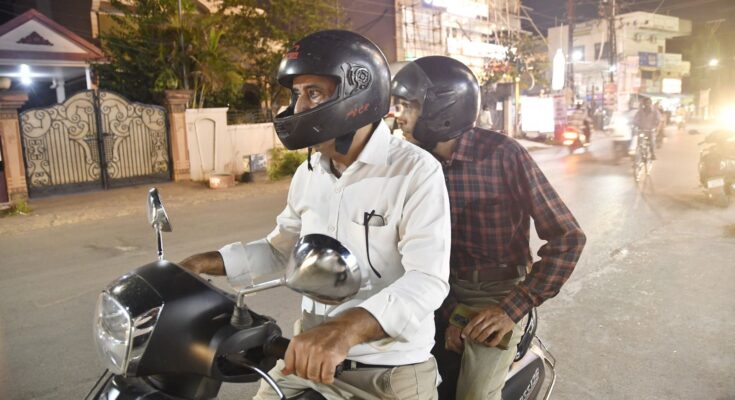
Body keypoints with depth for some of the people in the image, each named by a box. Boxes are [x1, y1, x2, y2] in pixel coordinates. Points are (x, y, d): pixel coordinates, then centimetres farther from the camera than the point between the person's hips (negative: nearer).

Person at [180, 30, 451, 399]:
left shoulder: (417, 172, -16)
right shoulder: (308, 174, 5)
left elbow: (428, 280, -26)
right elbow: (279, 247, 17)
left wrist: (347, 329, -42)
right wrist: (208, 263, 3)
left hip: (391, 370, -5)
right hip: (309, 356, 6)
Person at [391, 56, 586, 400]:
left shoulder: (501, 154, -17)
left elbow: (567, 237, -16)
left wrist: (513, 308, -21)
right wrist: (447, 311, -8)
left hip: (499, 291, -4)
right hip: (444, 292, 4)